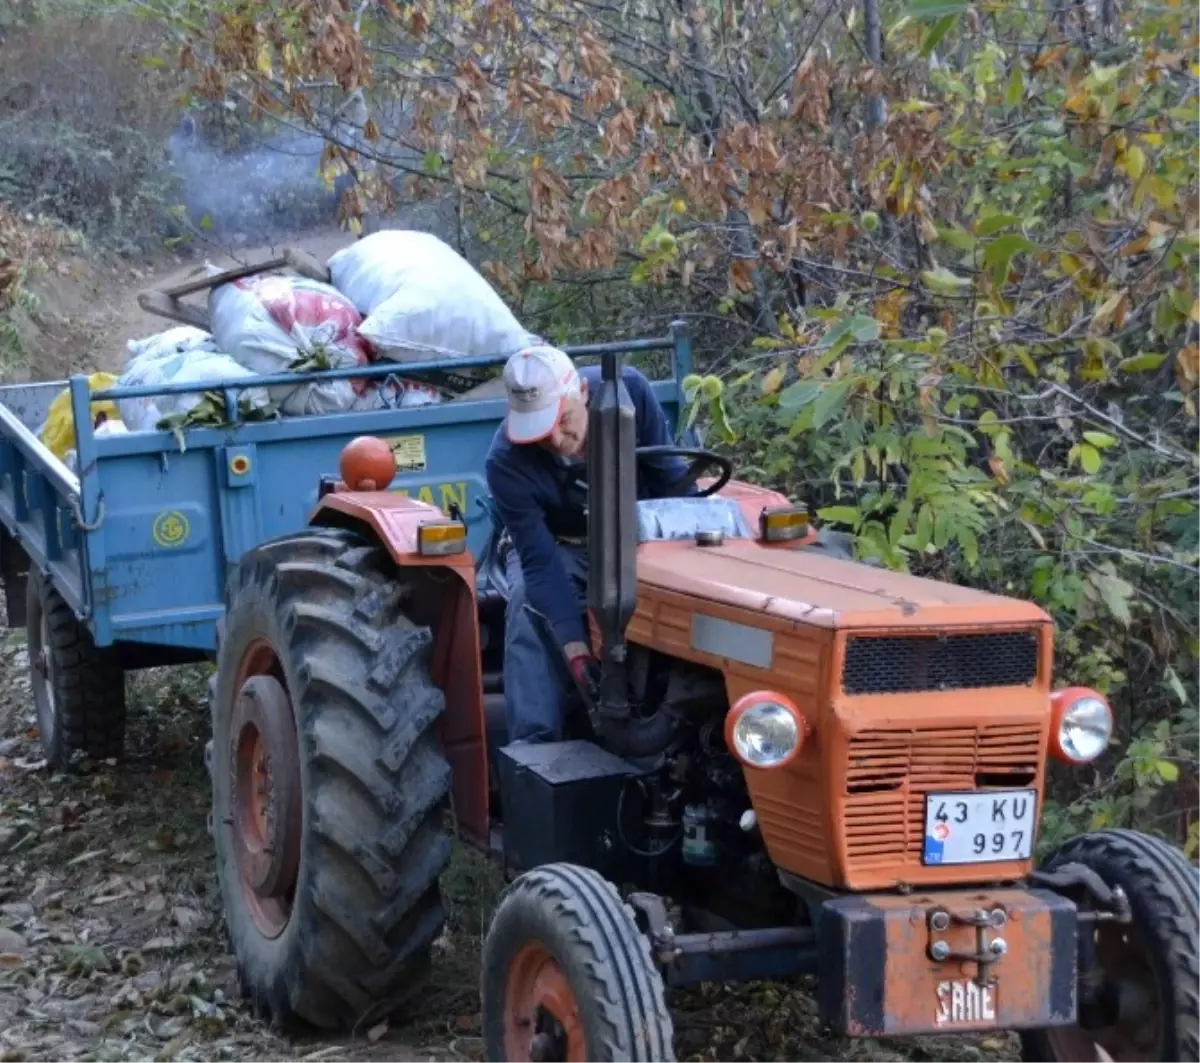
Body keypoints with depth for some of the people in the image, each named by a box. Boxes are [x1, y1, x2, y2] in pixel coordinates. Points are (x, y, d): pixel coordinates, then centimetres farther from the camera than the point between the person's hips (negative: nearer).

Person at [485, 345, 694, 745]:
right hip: (557, 545, -1)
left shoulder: (628, 390, -27)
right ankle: (535, 744, -32)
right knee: (529, 607, -32)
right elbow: (539, 559, -31)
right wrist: (574, 644, -40)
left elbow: (670, 475, -14)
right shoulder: (507, 462, -31)